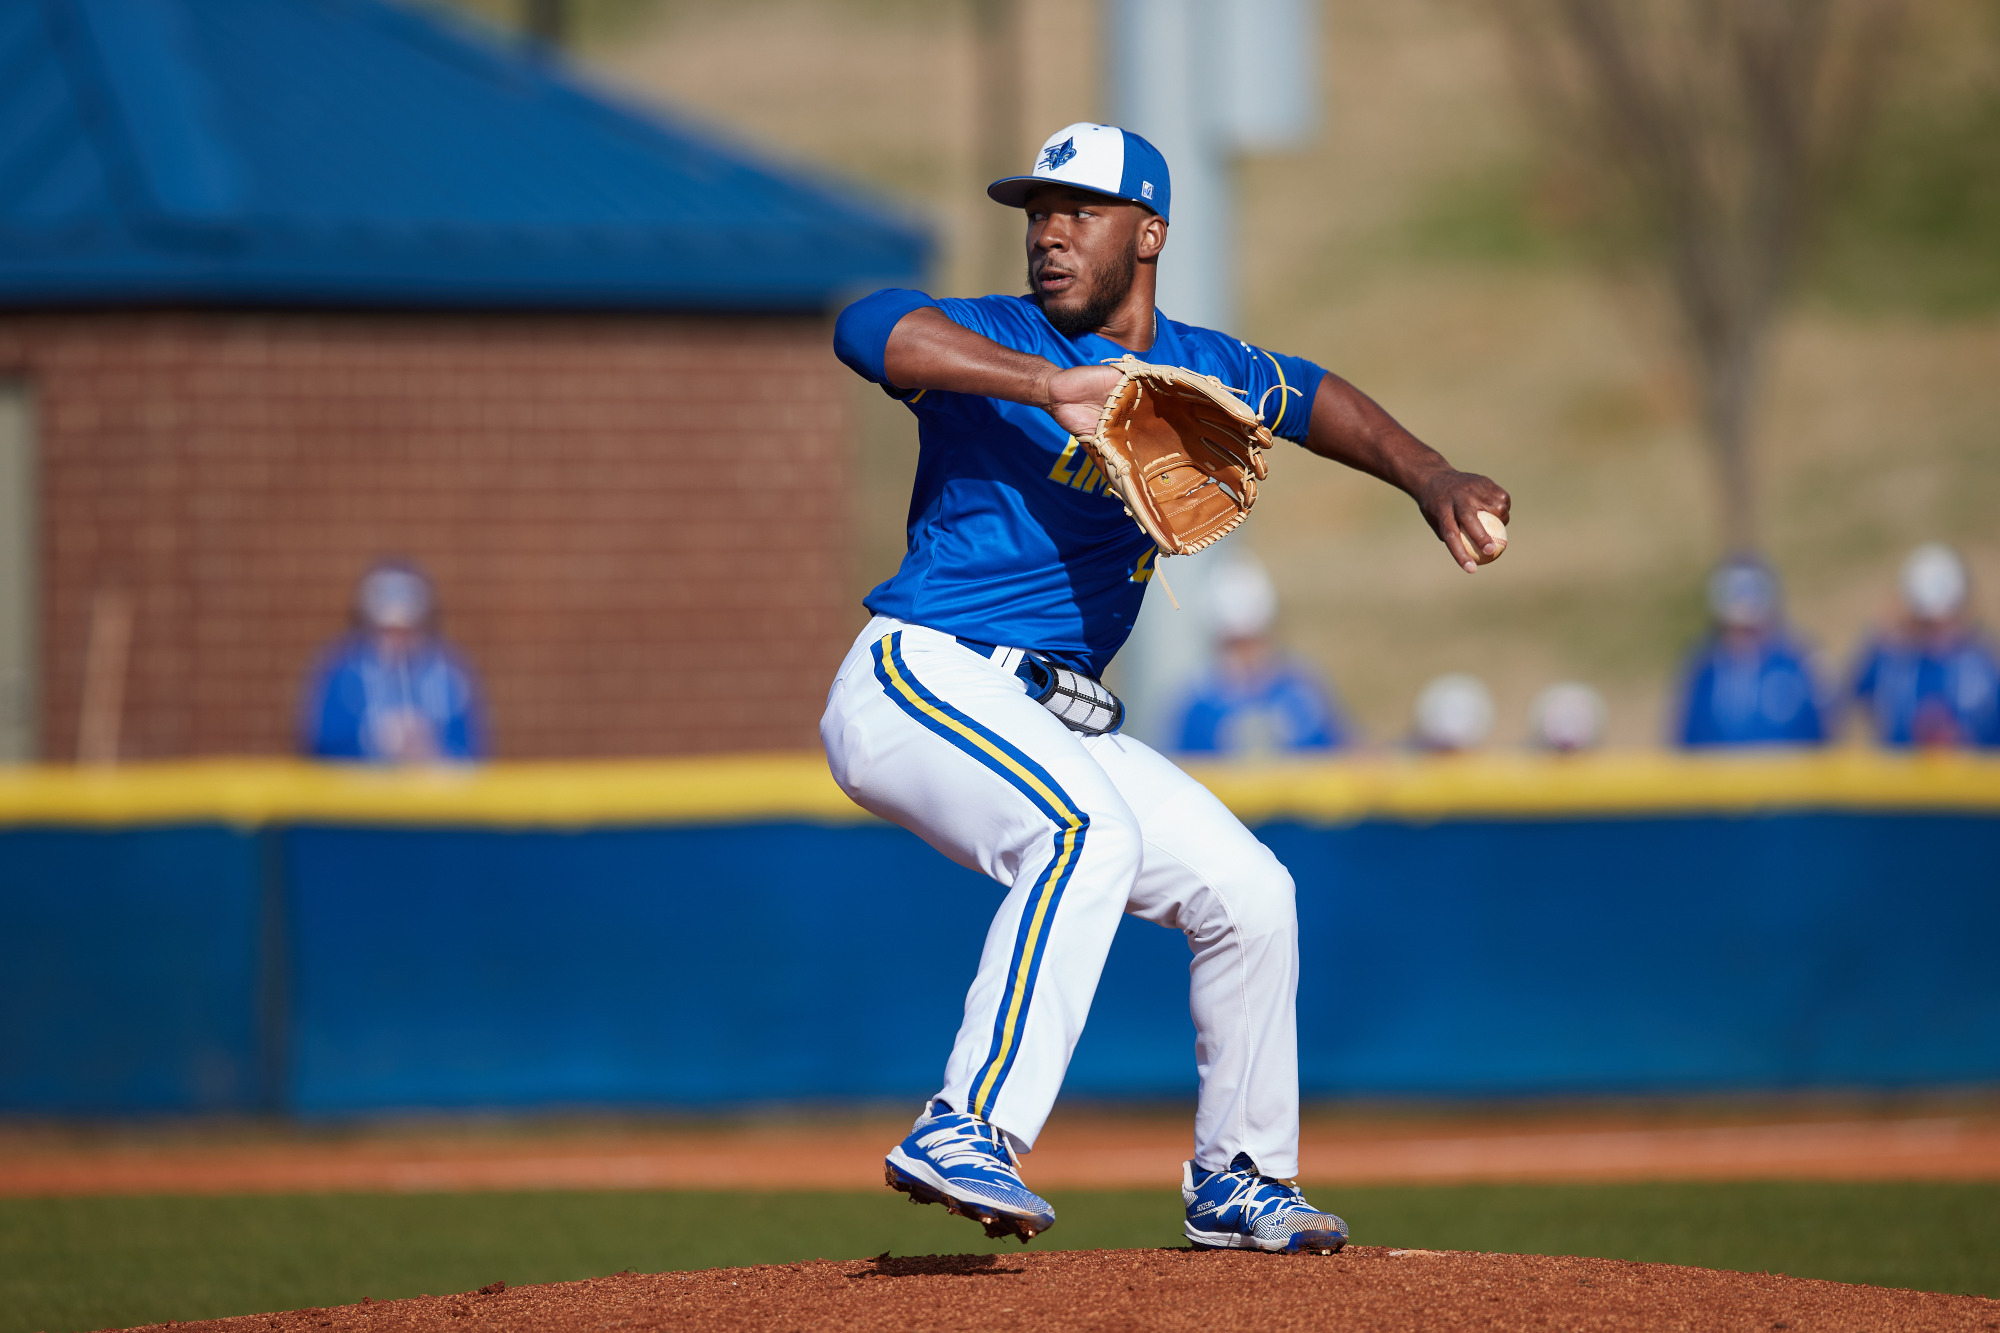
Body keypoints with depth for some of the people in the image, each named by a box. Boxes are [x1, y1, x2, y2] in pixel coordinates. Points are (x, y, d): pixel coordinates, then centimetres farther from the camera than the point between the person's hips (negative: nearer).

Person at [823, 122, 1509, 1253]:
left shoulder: (1192, 369, 11)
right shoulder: (997, 344, -10)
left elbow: (1311, 397, 26)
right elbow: (868, 326, -30)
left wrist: (1431, 480, 9)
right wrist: (1048, 387, -40)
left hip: (1057, 724, 8)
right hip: (918, 682, -8)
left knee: (1250, 892, 7)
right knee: (1089, 829, -33)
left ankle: (1239, 1177, 25)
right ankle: (970, 1132, -37)